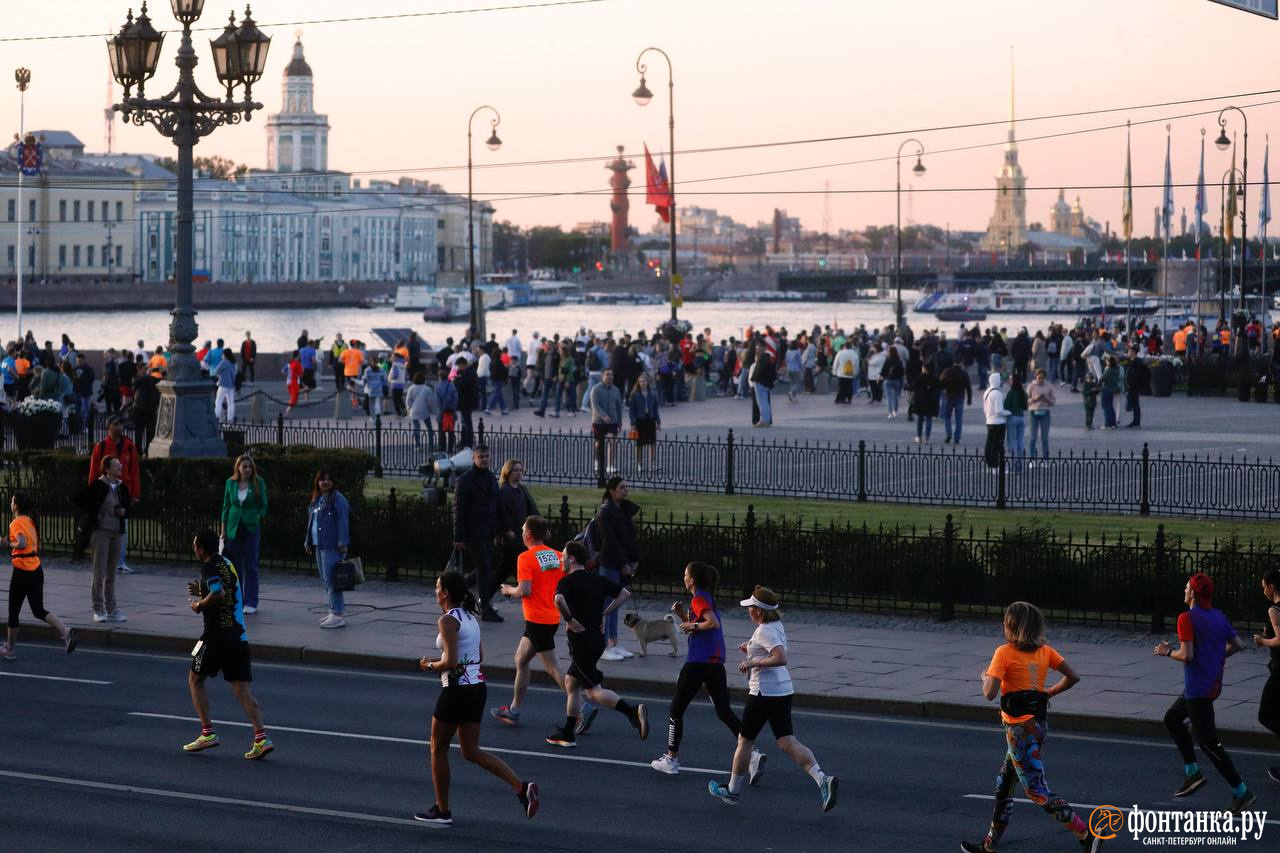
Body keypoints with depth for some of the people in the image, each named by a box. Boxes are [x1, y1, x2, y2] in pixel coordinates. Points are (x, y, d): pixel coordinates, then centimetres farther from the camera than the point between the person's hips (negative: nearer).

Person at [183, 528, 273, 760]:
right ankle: (261, 738, -12)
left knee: (195, 680, 13)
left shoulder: (210, 569, -11)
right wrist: (202, 591, 23)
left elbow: (219, 593, -30)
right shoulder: (228, 564, 15)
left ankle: (208, 733, 8)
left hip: (217, 635, -7)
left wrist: (199, 604, -13)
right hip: (239, 636, 7)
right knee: (242, 690, 2)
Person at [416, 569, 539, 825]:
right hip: (477, 687, 8)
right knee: (471, 751, 12)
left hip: (457, 690, -8)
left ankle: (442, 811, 16)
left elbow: (450, 662, -22)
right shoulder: (470, 617, 11)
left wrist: (430, 665, -3)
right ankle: (521, 787, -2)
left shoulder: (447, 620, -15)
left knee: (438, 748, 9)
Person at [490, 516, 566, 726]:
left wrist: (510, 590, -2)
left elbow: (524, 591, -21)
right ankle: (514, 710, 25)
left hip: (537, 620, -8)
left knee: (552, 668, -6)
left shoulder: (526, 558, -14)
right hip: (552, 618, 8)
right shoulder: (557, 556, 6)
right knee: (521, 661, 19)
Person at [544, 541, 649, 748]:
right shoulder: (597, 579, 10)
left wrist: (569, 619, -17)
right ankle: (567, 734, 22)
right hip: (598, 639, 8)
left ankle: (633, 712, -26)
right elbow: (624, 593, 14)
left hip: (581, 640, -8)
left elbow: (559, 600, -32)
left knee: (594, 691, -8)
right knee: (570, 682, 19)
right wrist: (604, 614, 13)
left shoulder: (567, 581, -11)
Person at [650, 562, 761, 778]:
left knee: (676, 710, 7)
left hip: (697, 663, -9)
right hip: (716, 663, 9)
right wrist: (683, 615, 13)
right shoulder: (708, 598, 17)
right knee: (725, 713, 6)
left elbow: (713, 623, -26)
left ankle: (671, 759, 12)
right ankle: (752, 754, -9)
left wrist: (692, 625, -12)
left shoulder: (699, 599, -11)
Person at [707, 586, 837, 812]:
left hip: (763, 693, -9)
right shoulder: (777, 626, 12)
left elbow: (781, 658, -30)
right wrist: (751, 651, 16)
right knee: (788, 743, 2)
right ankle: (822, 780, -17)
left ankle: (732, 791, 21)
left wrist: (753, 662, -21)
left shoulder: (764, 632, -17)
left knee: (744, 741, 9)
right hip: (784, 691, 9)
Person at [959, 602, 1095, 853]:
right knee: (1003, 785, 19)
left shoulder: (1005, 653, -13)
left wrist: (985, 677, 1)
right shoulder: (1045, 651, 5)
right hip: (1040, 723, 8)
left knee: (1038, 792, -5)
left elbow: (990, 693, -20)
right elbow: (1073, 677, 1)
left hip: (1020, 728, -8)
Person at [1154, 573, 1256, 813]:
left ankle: (1241, 792, -6)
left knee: (1208, 741, -5)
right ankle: (1192, 773, 22)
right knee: (1172, 718, 25)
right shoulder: (1219, 616, 7)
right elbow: (1237, 645, 10)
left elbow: (1186, 655, -22)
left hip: (1198, 688, -9)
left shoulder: (1187, 618, -17)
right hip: (1214, 683, 9)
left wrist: (1167, 651, -5)